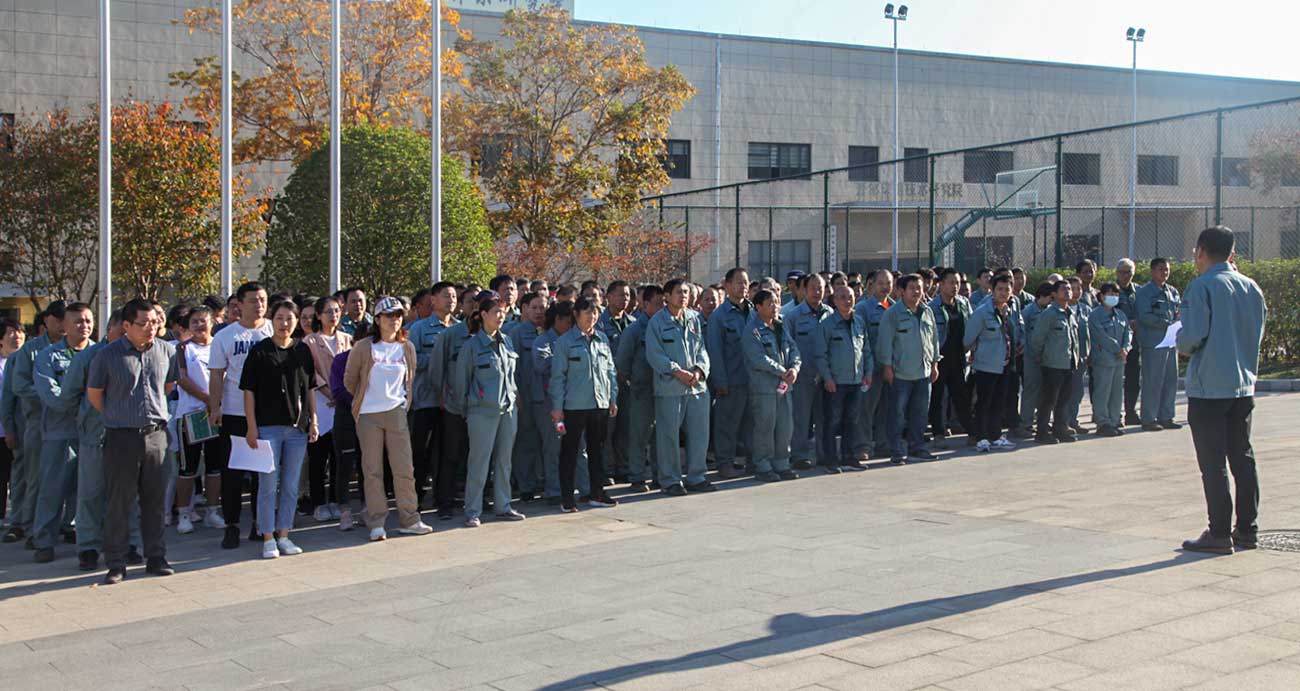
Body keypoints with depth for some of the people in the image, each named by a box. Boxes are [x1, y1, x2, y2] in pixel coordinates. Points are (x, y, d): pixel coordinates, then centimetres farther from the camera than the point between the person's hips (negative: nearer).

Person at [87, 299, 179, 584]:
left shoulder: (166, 351, 4)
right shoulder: (108, 355, -4)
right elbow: (93, 393, 5)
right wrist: (117, 417, 9)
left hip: (156, 434, 3)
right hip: (121, 437, -3)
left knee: (155, 500, 9)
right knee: (119, 503, 1)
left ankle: (155, 557, 19)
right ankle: (116, 564, 8)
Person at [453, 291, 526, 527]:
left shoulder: (505, 342, 10)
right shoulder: (471, 345, -7)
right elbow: (460, 381, -2)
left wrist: (514, 397, 15)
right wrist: (466, 410, 2)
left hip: (508, 409, 6)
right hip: (482, 412, -6)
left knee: (504, 461, 10)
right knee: (479, 463, -3)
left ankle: (502, 506, 20)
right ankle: (473, 512, 4)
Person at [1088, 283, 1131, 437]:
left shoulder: (1120, 315, 16)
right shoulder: (1094, 315, -8)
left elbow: (1128, 332, 13)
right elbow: (1101, 336, -15)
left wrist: (1126, 348, -6)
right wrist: (1118, 349, -14)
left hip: (1119, 360, 7)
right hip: (1103, 359, -7)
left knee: (1117, 391, 11)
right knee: (1102, 392, -5)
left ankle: (1115, 422, 18)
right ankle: (1103, 423, -1)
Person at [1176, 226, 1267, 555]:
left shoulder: (1202, 286, -12)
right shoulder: (1251, 287, 9)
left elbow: (1192, 336, -19)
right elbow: (1258, 334, 16)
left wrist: (1182, 343, 2)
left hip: (1209, 386, -6)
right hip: (1244, 385, 6)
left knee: (1213, 462, -2)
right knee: (1243, 457, 12)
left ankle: (1219, 534, -1)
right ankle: (1247, 530, 17)